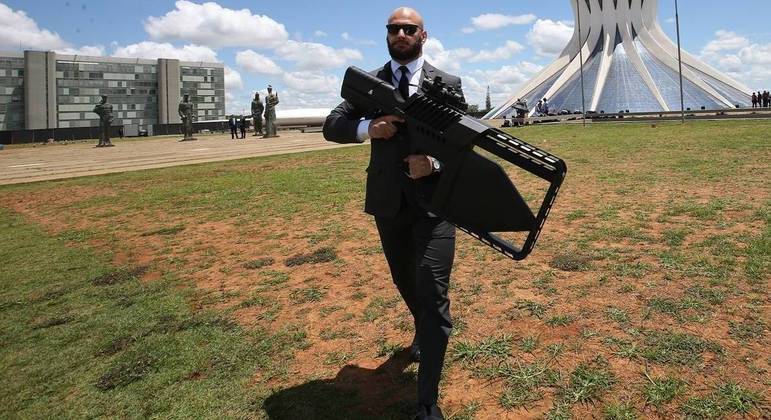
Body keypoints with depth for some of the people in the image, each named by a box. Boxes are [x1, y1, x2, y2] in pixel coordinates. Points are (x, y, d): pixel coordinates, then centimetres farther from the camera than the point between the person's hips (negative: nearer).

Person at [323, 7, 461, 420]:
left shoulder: (447, 84, 1)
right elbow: (331, 126, -1)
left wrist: (435, 163, -22)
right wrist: (368, 127, -22)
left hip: (434, 199, -3)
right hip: (387, 201, 3)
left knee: (433, 292, -11)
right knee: (405, 281, 21)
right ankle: (424, 331, 53)